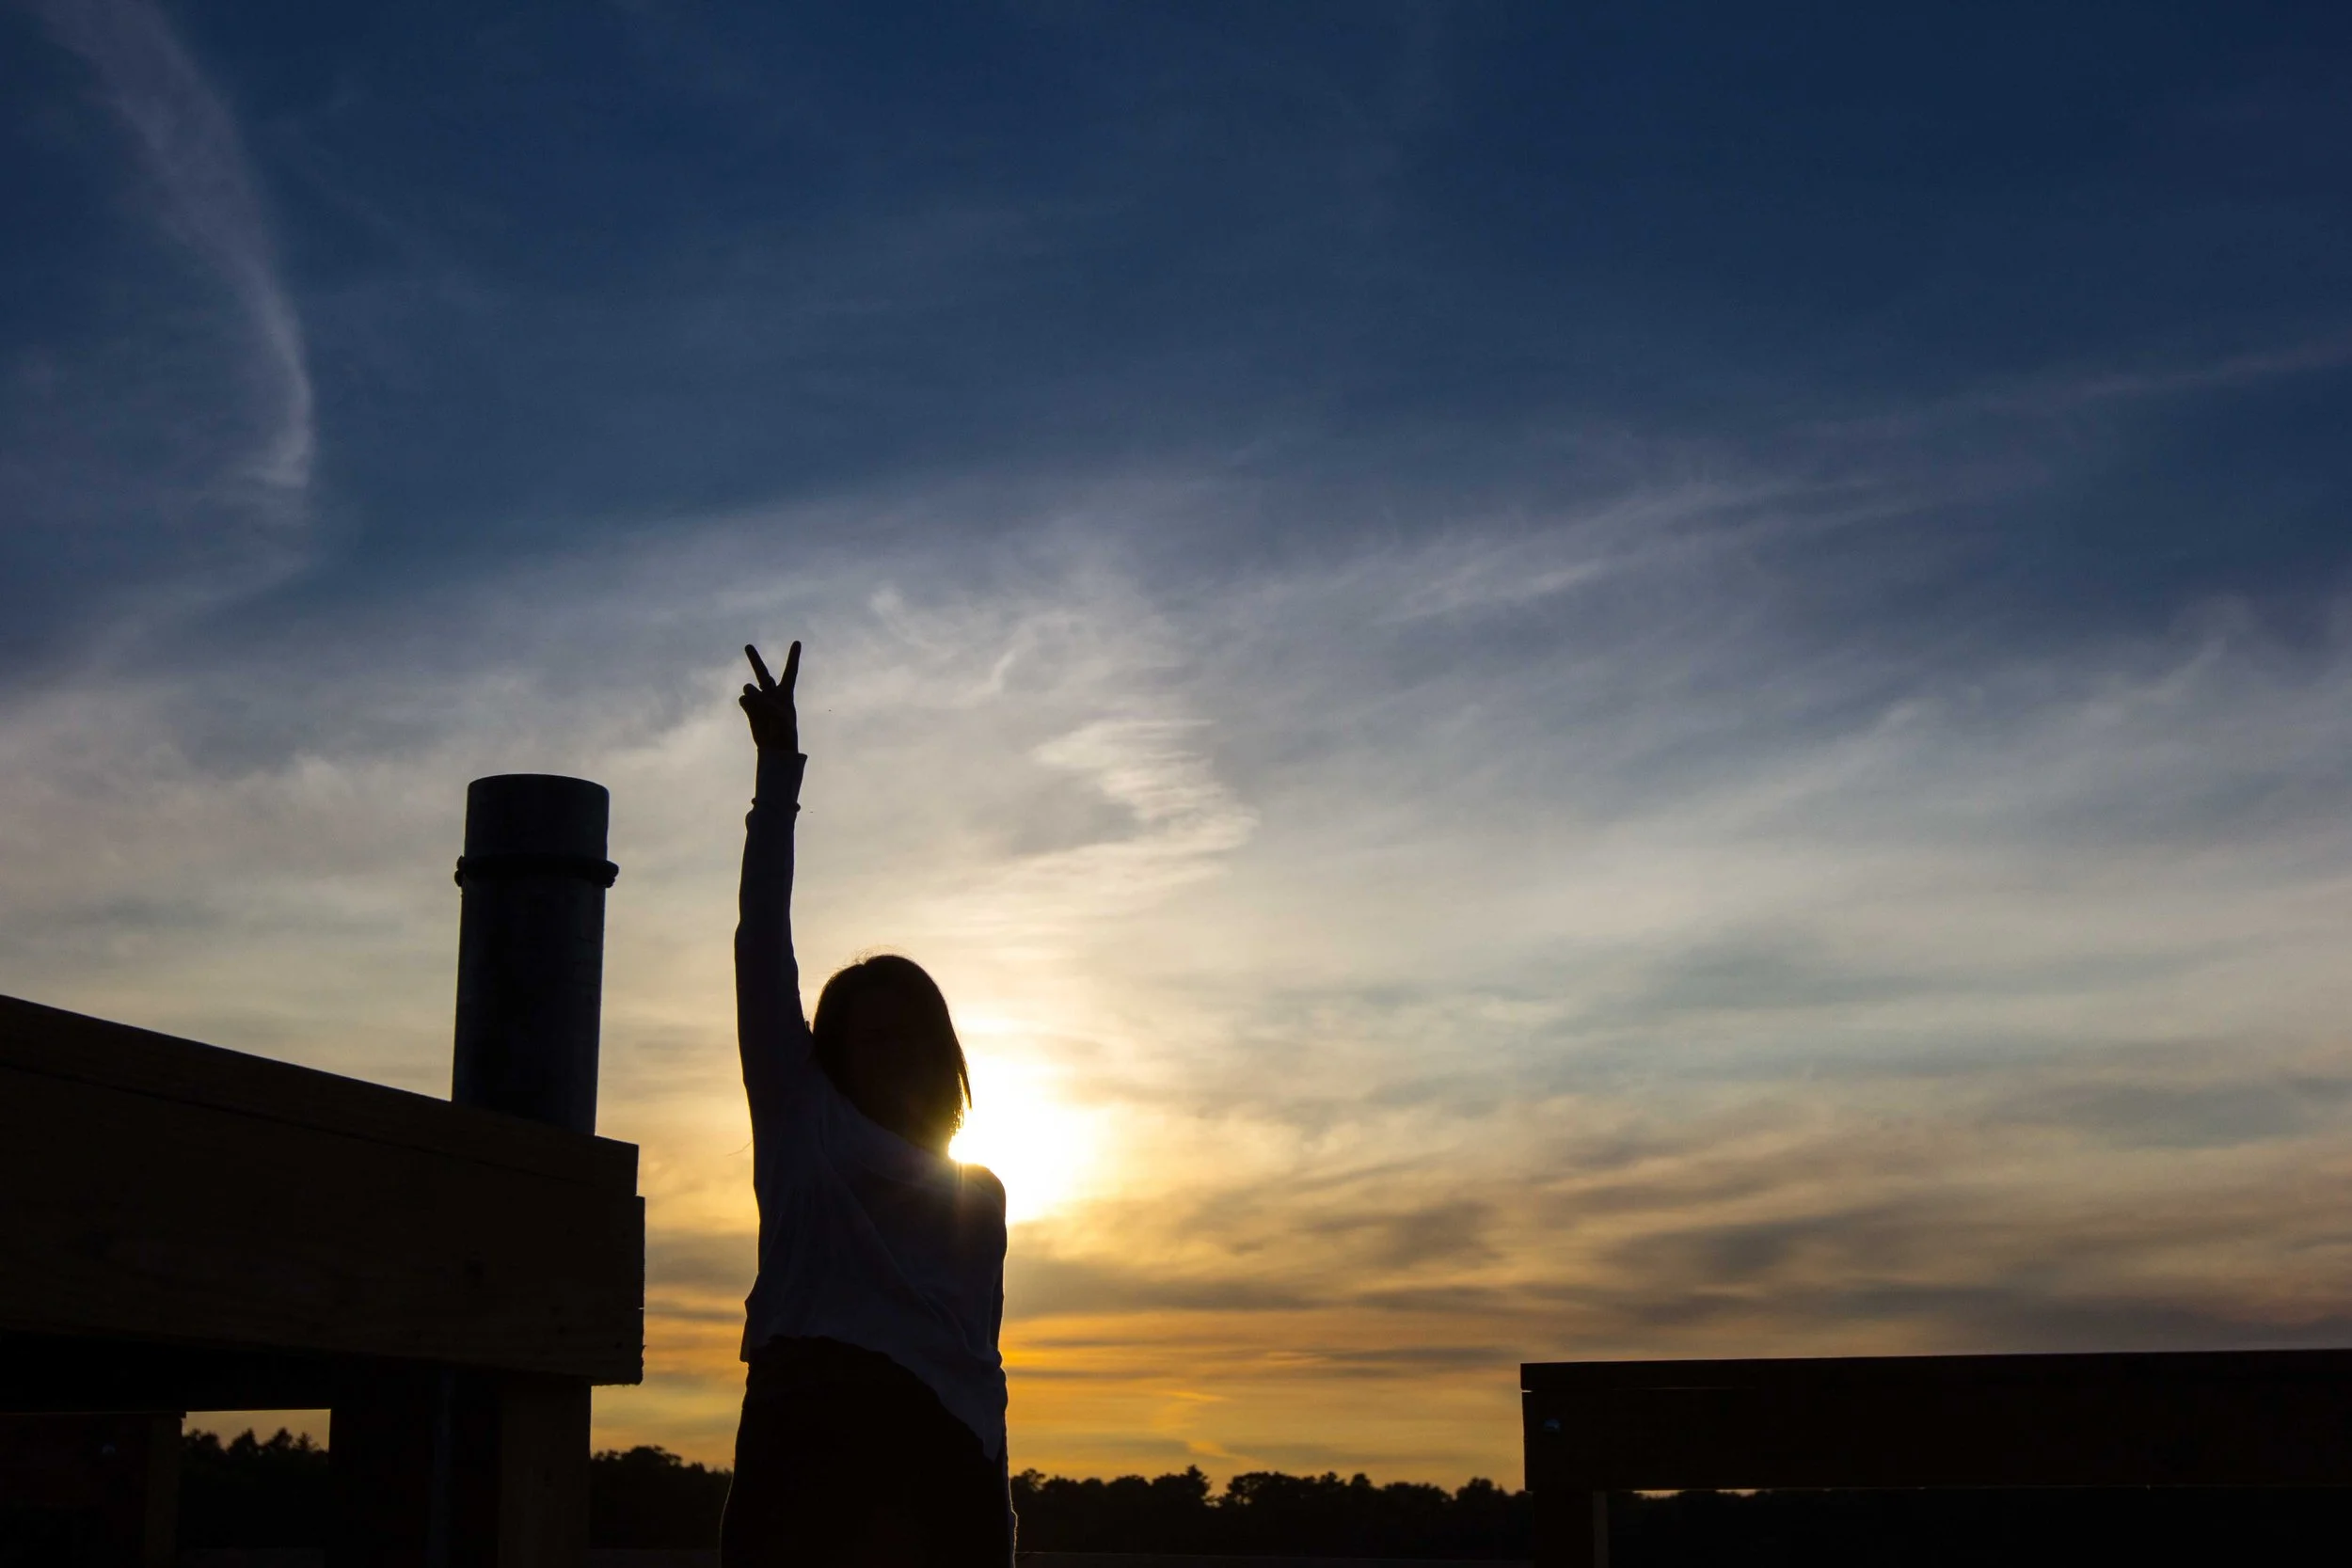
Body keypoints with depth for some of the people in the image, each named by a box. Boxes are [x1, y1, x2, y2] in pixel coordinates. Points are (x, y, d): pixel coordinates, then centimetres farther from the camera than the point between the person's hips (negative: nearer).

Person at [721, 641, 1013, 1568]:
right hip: (818, 1412, -4)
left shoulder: (977, 1193, 27)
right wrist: (779, 772, 12)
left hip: (949, 1445, 4)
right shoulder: (802, 1122, 17)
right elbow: (763, 936, 13)